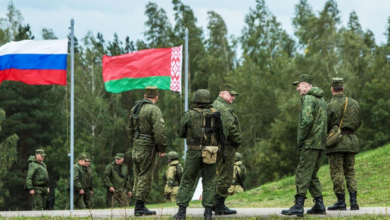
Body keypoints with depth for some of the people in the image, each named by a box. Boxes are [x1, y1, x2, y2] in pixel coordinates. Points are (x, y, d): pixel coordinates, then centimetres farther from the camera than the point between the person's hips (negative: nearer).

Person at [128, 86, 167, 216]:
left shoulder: (135, 108, 14)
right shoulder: (154, 110, -13)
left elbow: (131, 128, 22)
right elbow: (159, 131, -20)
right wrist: (162, 148, -13)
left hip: (136, 147, 8)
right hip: (148, 148, -8)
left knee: (139, 176, 13)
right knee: (145, 177, -5)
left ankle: (139, 206, 17)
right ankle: (140, 208, -7)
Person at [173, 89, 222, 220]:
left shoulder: (190, 115, -3)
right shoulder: (215, 114, 2)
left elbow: (180, 133, 4)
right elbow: (221, 131, 7)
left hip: (194, 152, -1)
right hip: (210, 153, 1)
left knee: (187, 182, 6)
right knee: (209, 182, 10)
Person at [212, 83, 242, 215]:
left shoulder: (215, 106, 20)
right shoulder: (223, 107, -14)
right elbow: (230, 127, -22)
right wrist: (238, 140, -9)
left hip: (219, 146, 11)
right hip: (226, 147, -11)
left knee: (222, 176, 16)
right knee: (225, 176, -7)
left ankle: (218, 205, 19)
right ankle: (219, 206, -5)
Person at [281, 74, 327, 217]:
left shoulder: (309, 98, -10)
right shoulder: (321, 99, 20)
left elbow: (307, 121, -22)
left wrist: (301, 139, -13)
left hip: (310, 143, -9)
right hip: (320, 144, 9)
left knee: (303, 174, -11)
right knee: (312, 175, 15)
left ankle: (298, 206, -15)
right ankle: (319, 205, 12)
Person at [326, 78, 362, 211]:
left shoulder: (330, 106, -10)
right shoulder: (354, 103, 7)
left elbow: (325, 125, -9)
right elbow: (358, 122, 15)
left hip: (336, 141, -5)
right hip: (351, 141, 5)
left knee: (337, 172, -1)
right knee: (350, 172, 10)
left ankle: (341, 202, -3)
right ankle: (353, 201, 2)